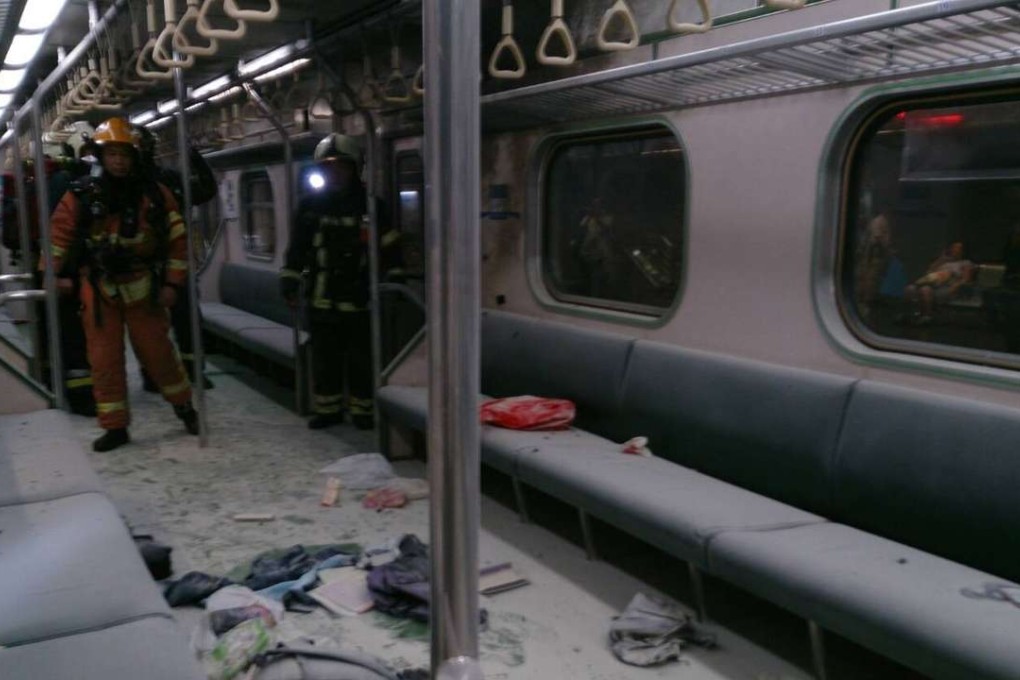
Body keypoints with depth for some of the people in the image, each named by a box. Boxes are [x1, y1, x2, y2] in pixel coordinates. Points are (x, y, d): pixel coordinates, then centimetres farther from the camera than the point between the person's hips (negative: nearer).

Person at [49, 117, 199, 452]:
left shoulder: (156, 195, -2)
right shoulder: (81, 197, -3)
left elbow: (177, 239, 0)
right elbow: (59, 236, 0)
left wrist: (172, 283, -5)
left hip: (142, 287, -1)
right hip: (98, 289, 1)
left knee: (157, 353, 5)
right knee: (104, 359, 4)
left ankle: (184, 406, 27)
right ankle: (115, 427, 15)